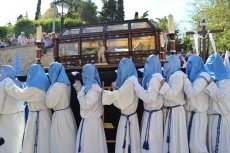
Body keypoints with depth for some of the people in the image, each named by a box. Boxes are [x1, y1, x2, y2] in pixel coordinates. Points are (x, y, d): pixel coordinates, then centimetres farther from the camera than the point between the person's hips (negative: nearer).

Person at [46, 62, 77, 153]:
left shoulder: (57, 85, -22)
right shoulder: (66, 83, 4)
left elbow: (49, 103, -15)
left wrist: (49, 89, -8)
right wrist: (52, 88, 11)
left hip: (60, 115, -8)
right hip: (67, 113, 8)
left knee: (60, 143, 6)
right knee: (68, 140, 19)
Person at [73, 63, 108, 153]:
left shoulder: (94, 87, -19)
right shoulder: (88, 86, 8)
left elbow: (86, 105, -21)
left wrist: (79, 90, -16)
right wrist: (79, 90, 6)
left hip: (91, 121, -9)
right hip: (87, 120, 9)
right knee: (85, 145, 18)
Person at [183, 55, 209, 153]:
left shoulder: (203, 76, -14)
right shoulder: (192, 75, 12)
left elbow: (191, 93, -24)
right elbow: (187, 93, 11)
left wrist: (184, 78, -22)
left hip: (199, 113, -8)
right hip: (190, 112, 8)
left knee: (196, 142, -2)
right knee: (189, 139, 14)